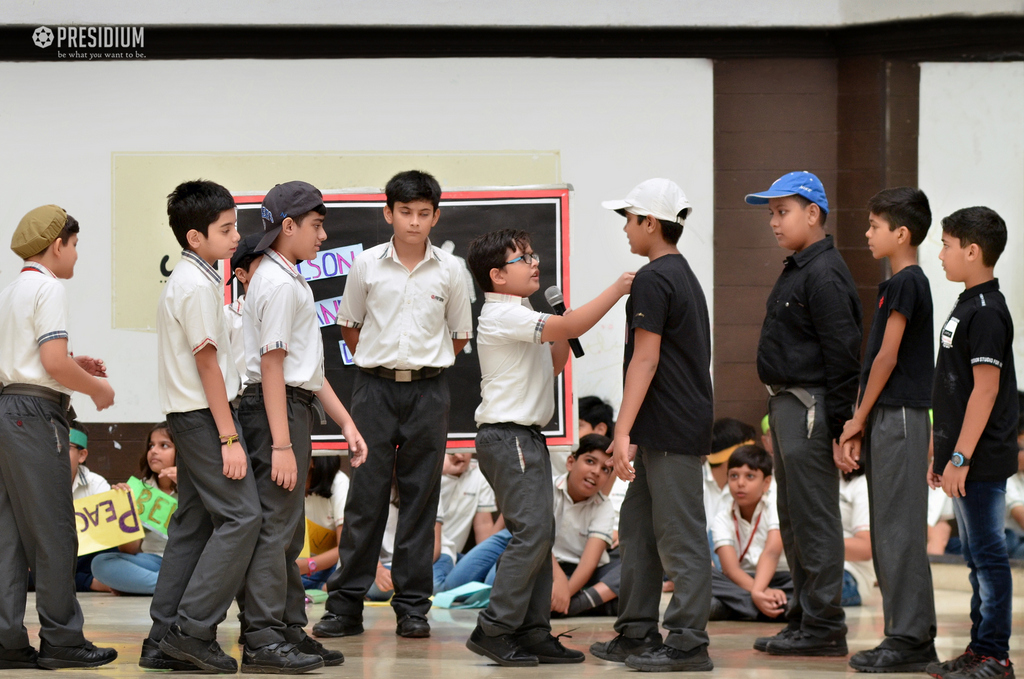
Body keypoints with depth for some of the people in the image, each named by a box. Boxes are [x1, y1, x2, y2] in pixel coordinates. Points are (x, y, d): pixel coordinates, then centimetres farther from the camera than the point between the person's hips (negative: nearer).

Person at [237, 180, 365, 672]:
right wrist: (282, 445, -22)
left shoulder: (292, 281, 20)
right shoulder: (278, 283, -13)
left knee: (287, 533, 14)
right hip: (276, 410, -11)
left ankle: (290, 633, 20)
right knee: (274, 528, -10)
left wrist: (344, 420, 20)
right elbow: (272, 366, -18)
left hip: (294, 408, 11)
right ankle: (263, 640, -10)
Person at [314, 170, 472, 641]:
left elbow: (459, 336, 12)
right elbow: (349, 326, 13)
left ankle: (412, 606, 8)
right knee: (365, 495, -1)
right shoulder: (366, 265, 1)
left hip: (428, 391, 1)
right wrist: (380, 361, 8)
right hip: (374, 388, -1)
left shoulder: (449, 270, 2)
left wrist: (425, 366, 8)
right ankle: (346, 604, 2)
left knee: (420, 497, 3)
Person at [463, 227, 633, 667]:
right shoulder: (502, 315, -14)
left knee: (540, 534, 8)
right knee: (531, 532, -15)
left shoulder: (520, 316, 19)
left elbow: (554, 364, 25)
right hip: (508, 436, -10)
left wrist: (563, 338, 7)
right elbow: (571, 326, -24)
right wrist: (617, 289, -18)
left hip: (527, 436, 10)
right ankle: (493, 630, -13)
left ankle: (533, 632, 9)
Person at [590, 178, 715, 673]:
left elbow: (645, 359, -18)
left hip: (670, 430, -10)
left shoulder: (653, 280, -13)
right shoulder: (684, 275, 18)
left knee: (680, 538, -7)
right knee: (638, 528, 15)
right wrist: (632, 432, 24)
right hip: (663, 432, 10)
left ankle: (688, 642, -6)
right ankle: (637, 633, 19)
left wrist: (623, 430, -19)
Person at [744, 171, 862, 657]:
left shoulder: (824, 275, -16)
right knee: (794, 523, 15)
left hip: (811, 408, -11)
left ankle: (823, 626, -4)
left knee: (814, 519, -7)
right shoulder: (797, 271, 16)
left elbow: (842, 353, -20)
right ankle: (804, 617, 22)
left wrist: (838, 423, -22)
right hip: (787, 405, 11)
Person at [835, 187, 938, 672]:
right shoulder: (898, 284, 17)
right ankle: (906, 636, 14)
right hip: (886, 419, 10)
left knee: (901, 530, -8)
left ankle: (911, 640, -7)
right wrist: (857, 426, 12)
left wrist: (858, 420, -8)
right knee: (887, 534, 10)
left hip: (899, 416, -10)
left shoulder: (906, 283, -12)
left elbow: (887, 359, -14)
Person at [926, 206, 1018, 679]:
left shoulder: (987, 313, -16)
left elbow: (986, 390, -21)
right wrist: (942, 455, 21)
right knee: (977, 556, 13)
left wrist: (960, 457, -22)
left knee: (988, 555, -5)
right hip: (966, 461, 10)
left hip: (981, 463, -10)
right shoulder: (968, 306, 15)